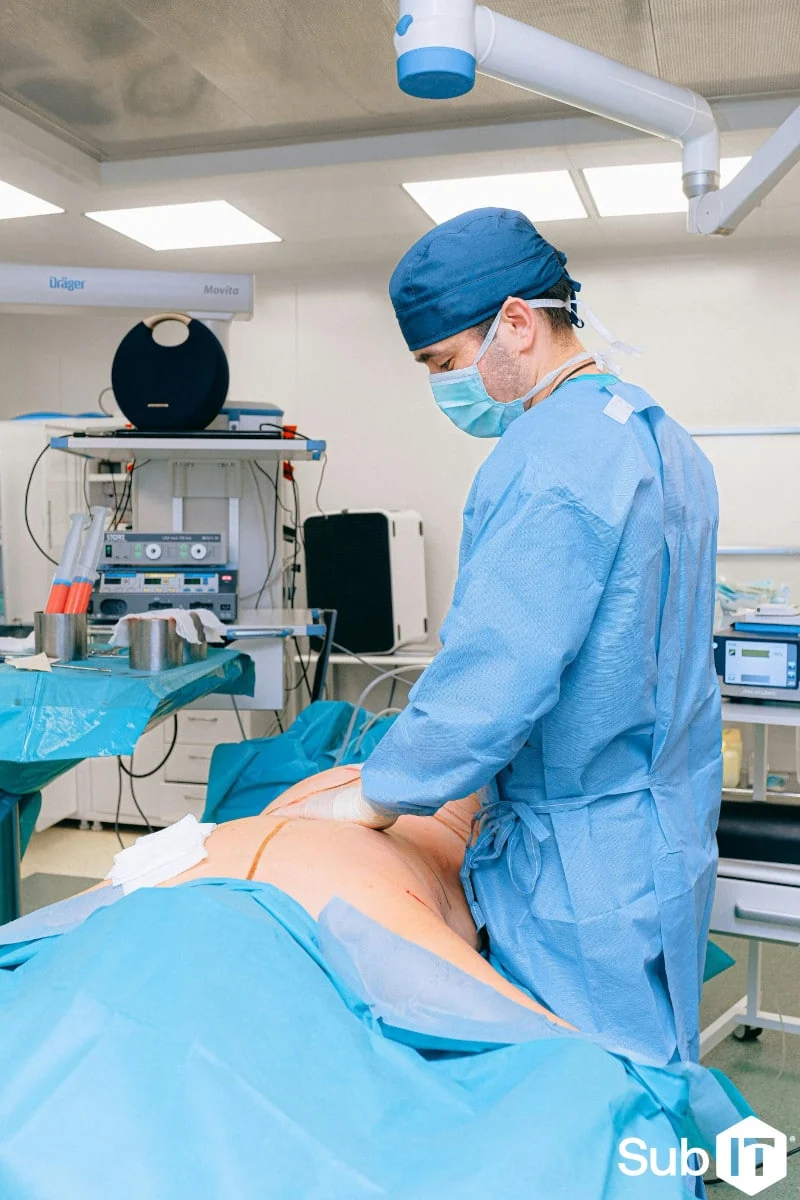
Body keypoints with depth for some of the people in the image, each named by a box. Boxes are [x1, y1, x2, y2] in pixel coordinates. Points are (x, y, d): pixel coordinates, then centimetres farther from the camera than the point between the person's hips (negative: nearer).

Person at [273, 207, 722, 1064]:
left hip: (581, 862, -9)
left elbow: (492, 675, -26)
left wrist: (374, 798, -11)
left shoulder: (546, 459, -22)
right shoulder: (661, 437, 10)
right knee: (645, 1082, 21)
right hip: (669, 830, 10)